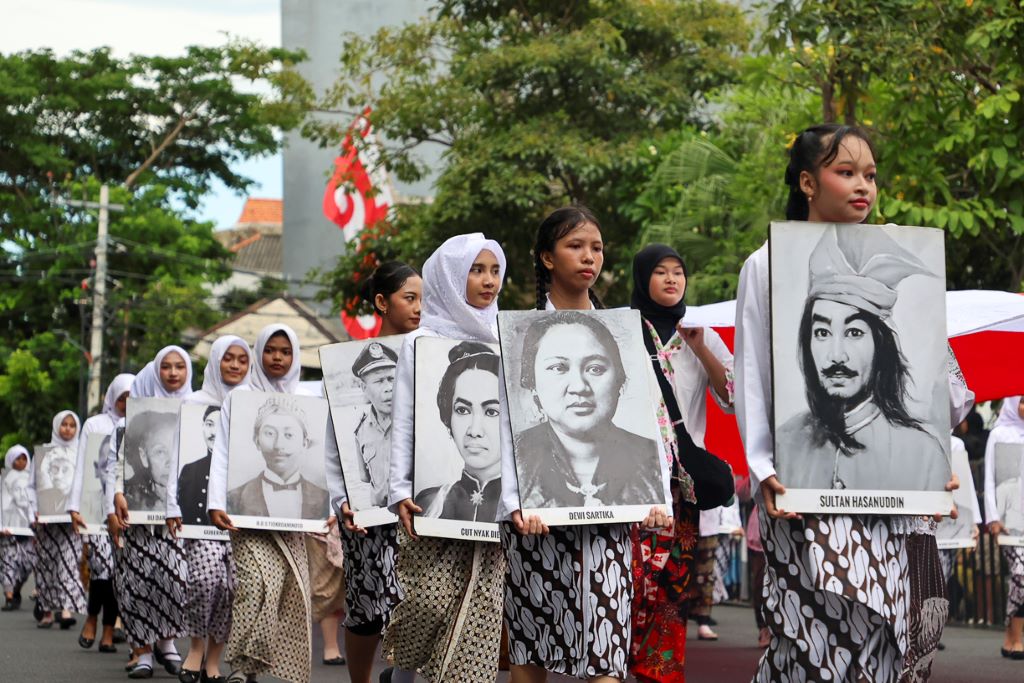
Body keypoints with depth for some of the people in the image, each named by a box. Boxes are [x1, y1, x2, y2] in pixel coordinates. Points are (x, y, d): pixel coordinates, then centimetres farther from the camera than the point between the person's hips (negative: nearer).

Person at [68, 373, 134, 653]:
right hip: (99, 505, -2)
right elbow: (82, 469, 8)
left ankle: (108, 633, 4)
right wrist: (75, 506, -1)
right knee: (103, 564, -14)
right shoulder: (95, 425, 11)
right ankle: (92, 619, 9)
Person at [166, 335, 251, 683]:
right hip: (201, 495, -2)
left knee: (232, 581, -5)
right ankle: (196, 646, 0)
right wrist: (173, 504, 0)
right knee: (207, 573, -19)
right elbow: (179, 455, 10)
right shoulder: (194, 403, 13)